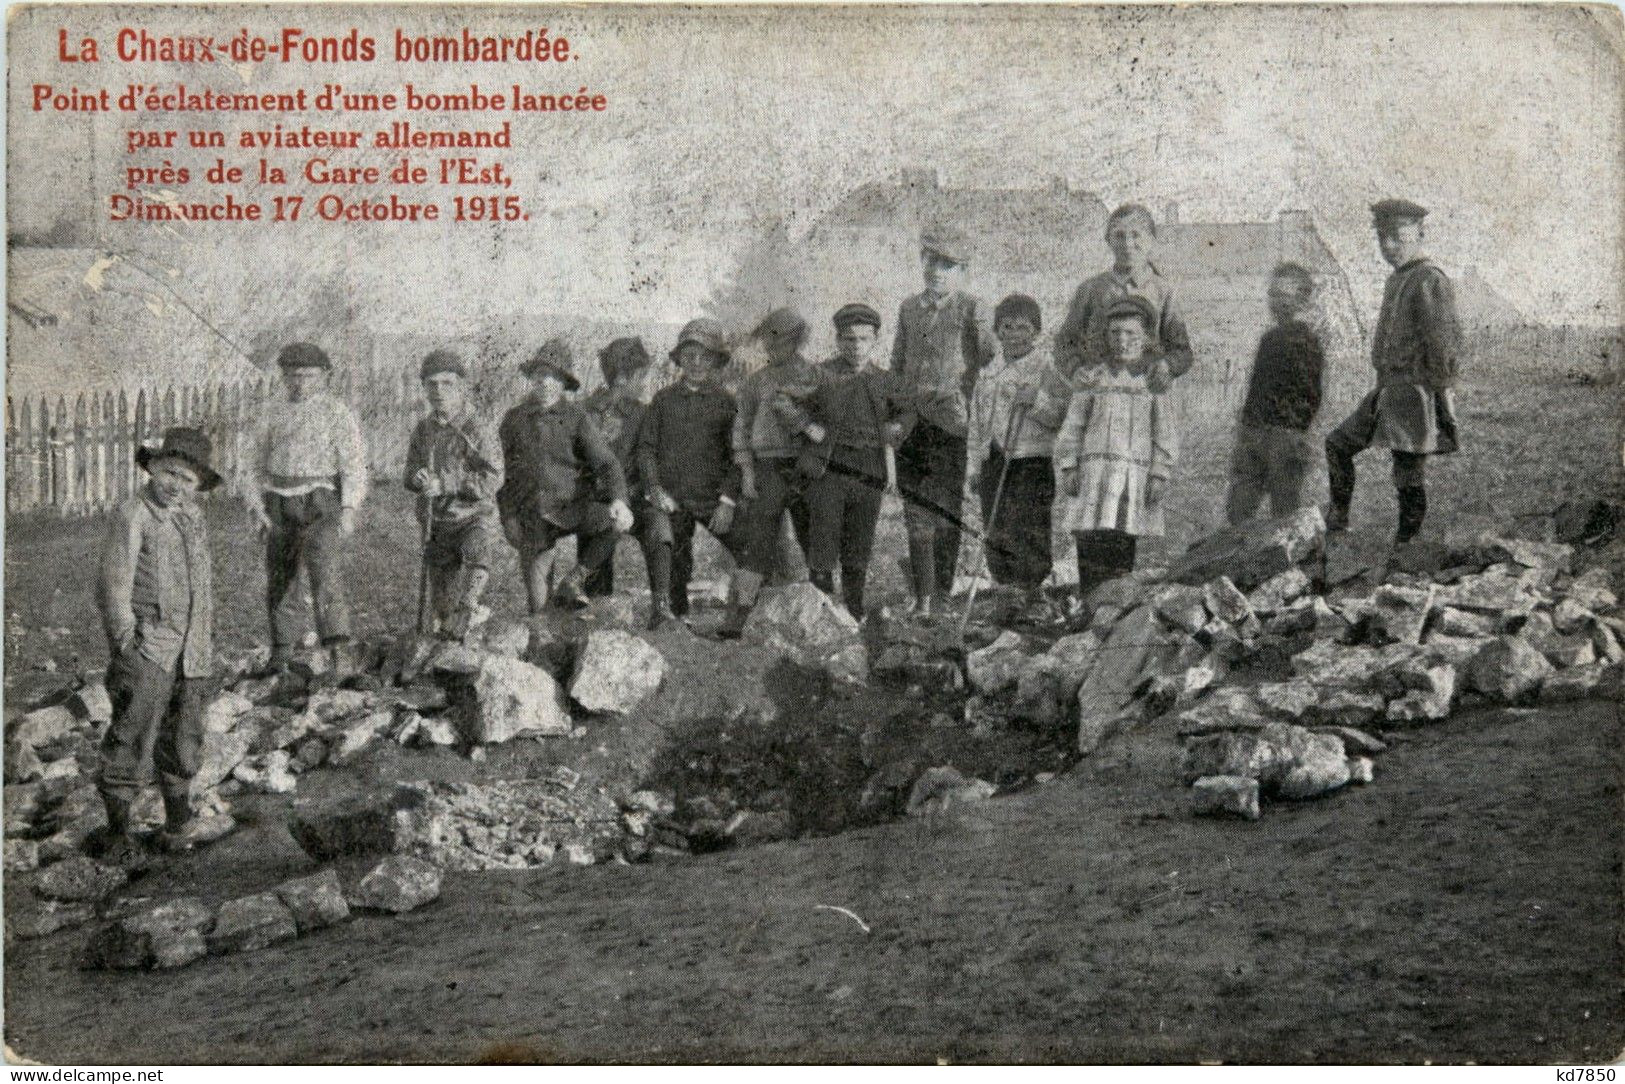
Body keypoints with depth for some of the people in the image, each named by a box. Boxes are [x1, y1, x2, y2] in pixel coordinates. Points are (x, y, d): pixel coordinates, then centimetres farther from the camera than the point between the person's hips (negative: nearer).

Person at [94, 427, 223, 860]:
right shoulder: (132, 517, -10)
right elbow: (113, 585, -11)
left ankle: (179, 823, 27)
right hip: (146, 649, -7)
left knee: (183, 739, 15)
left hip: (189, 652, 7)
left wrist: (206, 637, 19)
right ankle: (117, 831, 6)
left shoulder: (192, 515, 11)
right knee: (133, 739, -5)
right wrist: (125, 641, -13)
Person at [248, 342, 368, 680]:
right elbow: (261, 465, 16)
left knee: (326, 575, -21)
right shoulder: (277, 414, 14)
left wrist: (349, 509, -22)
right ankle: (282, 651, 27)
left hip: (321, 504, -5)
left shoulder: (337, 413, -2)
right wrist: (256, 506, 1)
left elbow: (354, 464, -9)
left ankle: (340, 653, -28)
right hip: (281, 508, 5)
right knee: (278, 580, 9)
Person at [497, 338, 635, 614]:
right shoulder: (513, 420, 7)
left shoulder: (576, 417, 1)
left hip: (573, 506, 0)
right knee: (538, 606, -10)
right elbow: (503, 473, 15)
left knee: (615, 522, -33)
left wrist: (619, 500, -26)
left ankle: (573, 581, -15)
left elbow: (606, 463, -8)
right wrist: (508, 518, 7)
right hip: (532, 516, 0)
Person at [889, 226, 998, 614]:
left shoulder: (970, 310, 0)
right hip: (912, 421, 4)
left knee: (946, 514, -4)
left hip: (951, 423, -4)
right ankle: (921, 599, 12)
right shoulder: (909, 309, 15)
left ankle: (942, 598, 2)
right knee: (915, 514, 5)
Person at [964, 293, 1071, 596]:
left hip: (1031, 465, -6)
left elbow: (1065, 416, -9)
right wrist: (974, 467, 17)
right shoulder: (989, 374, 17)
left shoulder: (1048, 368, -1)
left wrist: (1037, 400, -23)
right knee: (997, 541, 7)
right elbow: (977, 422, 22)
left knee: (1028, 538, -11)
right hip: (994, 466, 6)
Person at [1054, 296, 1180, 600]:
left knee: (1124, 551, -2)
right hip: (1094, 471, 1)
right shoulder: (1092, 379, 11)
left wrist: (1159, 475, -3)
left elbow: (1167, 433, 5)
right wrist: (1068, 467, 1)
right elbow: (1071, 427, 11)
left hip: (1136, 476, -1)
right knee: (1092, 548, -7)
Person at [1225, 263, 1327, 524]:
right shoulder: (1270, 338, 16)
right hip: (1251, 433, 8)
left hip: (1283, 435, -8)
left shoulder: (1306, 343, -8)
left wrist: (1296, 439, -17)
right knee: (1237, 512, 4)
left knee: (1285, 516, 0)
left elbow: (1309, 398, -13)